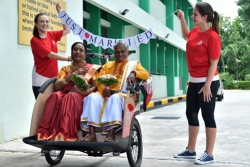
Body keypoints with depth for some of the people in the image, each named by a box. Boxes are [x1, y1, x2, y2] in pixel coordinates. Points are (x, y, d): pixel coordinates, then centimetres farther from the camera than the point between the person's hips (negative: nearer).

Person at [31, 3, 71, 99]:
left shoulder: (51, 35, 7)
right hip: (41, 79, -5)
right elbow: (51, 55, -16)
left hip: (53, 77, 5)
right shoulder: (35, 40, -9)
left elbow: (67, 30, 16)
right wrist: (69, 58, -18)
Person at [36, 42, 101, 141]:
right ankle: (47, 133, -38)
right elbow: (57, 86, 6)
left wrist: (87, 91, -18)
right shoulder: (65, 69, 22)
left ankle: (65, 135, -47)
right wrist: (73, 75, -3)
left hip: (82, 97, -2)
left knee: (71, 97, -37)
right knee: (56, 96, -33)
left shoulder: (91, 68, 16)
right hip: (65, 94, 2)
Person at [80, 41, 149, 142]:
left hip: (122, 94, -3)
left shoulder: (134, 64, 21)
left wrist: (134, 73, -19)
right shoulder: (107, 65, 29)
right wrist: (103, 89, -10)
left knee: (115, 98, -38)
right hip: (105, 93, 3)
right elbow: (98, 80, 14)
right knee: (92, 97, -29)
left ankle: (111, 134, -43)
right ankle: (91, 134, -36)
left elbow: (146, 74, 3)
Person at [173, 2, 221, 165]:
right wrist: (182, 19, 18)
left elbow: (214, 63, -17)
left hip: (207, 82, -9)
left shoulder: (212, 36, -16)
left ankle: (209, 154, 10)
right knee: (191, 114, 13)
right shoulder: (195, 31, 7)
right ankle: (191, 150, 25)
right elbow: (186, 35, 33)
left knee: (208, 116, -1)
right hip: (194, 81, 9)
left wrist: (207, 85, -20)